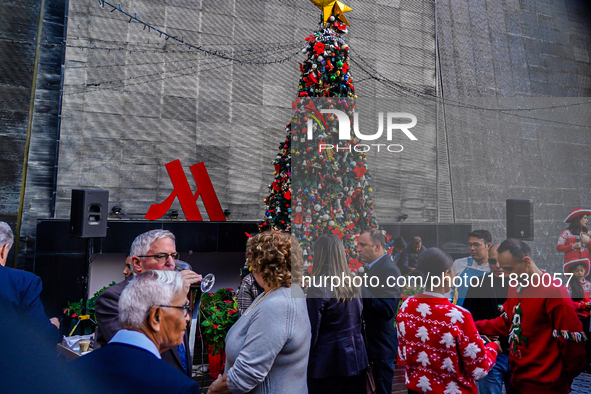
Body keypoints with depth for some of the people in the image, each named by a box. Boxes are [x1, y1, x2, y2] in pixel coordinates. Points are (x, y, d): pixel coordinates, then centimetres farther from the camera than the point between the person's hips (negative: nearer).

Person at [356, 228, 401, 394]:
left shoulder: (388, 270, -20)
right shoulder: (375, 267, 10)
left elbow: (387, 310, -29)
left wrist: (360, 289, -27)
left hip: (382, 347, -9)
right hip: (374, 343, 9)